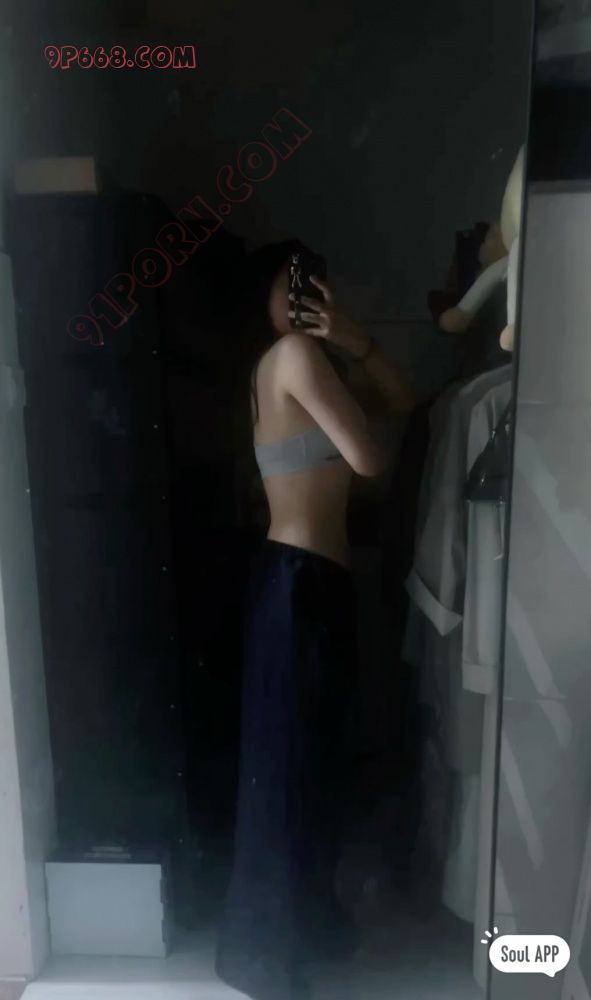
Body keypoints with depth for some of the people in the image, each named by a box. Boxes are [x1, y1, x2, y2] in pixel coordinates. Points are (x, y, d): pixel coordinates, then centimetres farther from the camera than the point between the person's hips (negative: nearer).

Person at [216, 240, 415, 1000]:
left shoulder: (309, 358, 16)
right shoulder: (294, 353, -13)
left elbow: (404, 402, 15)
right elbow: (369, 458, -17)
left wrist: (355, 341, 0)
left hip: (319, 579, 10)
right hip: (297, 582, -10)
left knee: (319, 756, 20)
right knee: (285, 761, 3)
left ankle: (308, 916, 41)